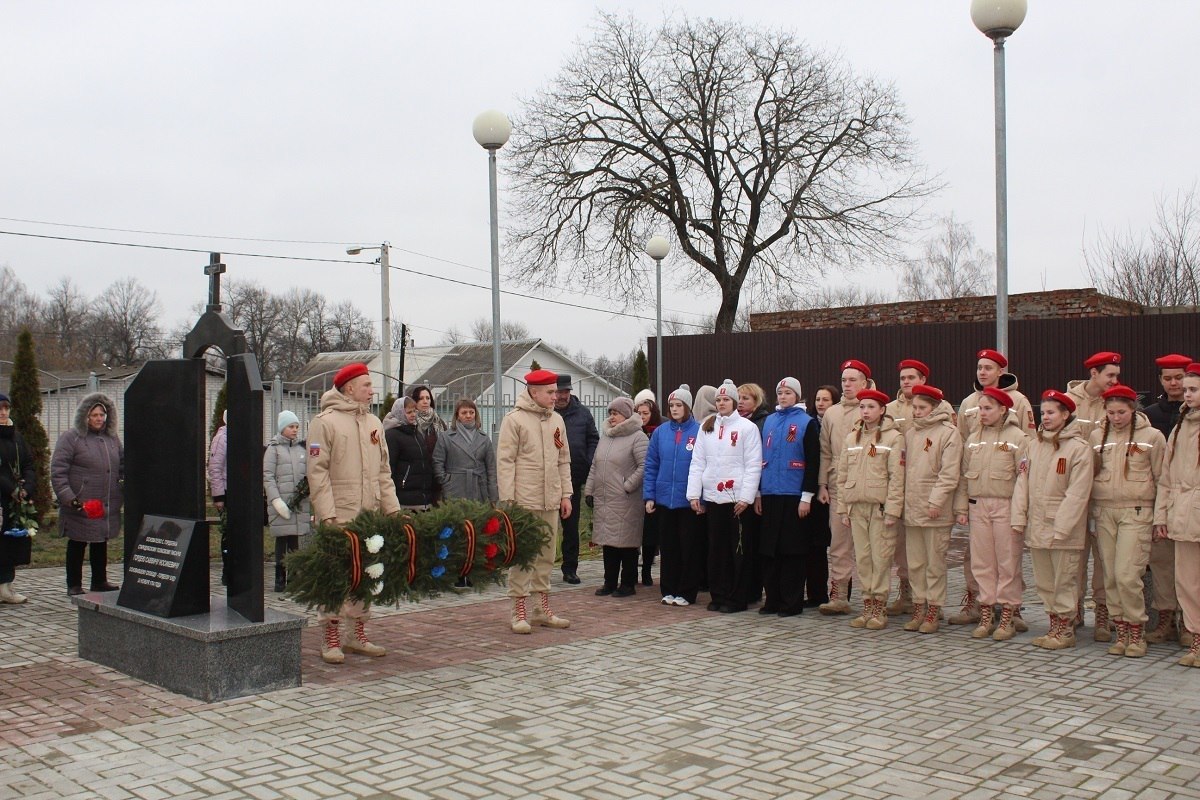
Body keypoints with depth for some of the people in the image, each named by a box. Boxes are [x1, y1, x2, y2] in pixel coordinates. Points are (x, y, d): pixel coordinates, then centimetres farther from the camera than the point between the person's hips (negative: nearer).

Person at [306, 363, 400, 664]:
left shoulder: (374, 423, 15)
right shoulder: (325, 422, -5)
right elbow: (317, 472, -10)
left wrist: (392, 508, 7)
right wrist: (327, 514, -17)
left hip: (370, 515, 6)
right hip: (338, 517, -6)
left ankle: (358, 635, 21)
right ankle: (332, 641, 6)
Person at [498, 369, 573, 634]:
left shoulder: (556, 420, 12)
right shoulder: (514, 419, -6)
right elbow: (505, 461, -9)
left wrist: (565, 494, 12)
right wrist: (507, 499, -14)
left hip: (550, 501, 6)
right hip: (524, 500, -6)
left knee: (546, 555, 11)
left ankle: (542, 608, 21)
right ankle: (520, 611, 6)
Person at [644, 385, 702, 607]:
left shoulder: (699, 431, -6)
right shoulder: (660, 432, 5)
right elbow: (651, 466, 7)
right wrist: (649, 495, 1)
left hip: (689, 501, -3)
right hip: (664, 499, 4)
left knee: (689, 547, 4)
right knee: (668, 547, 11)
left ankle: (686, 592, 14)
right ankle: (669, 590, 21)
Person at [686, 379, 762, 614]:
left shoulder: (747, 427, -2)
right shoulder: (706, 427, 11)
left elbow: (753, 465, -6)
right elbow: (697, 462, 10)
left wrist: (746, 497, -12)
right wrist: (694, 494, 2)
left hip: (737, 498, -4)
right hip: (712, 497, 4)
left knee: (738, 550, 0)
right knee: (716, 549, 9)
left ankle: (736, 599, 8)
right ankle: (718, 595, 18)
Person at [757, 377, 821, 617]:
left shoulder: (807, 423, -2)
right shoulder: (769, 421, 13)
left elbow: (812, 462, -6)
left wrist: (807, 496, -11)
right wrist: (758, 492, 12)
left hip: (794, 496, -5)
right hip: (769, 495, 5)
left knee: (792, 551, 0)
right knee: (769, 550, 7)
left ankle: (792, 602, 7)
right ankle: (772, 599, 15)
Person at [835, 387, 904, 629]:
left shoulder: (893, 437, -3)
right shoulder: (851, 438, 13)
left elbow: (897, 477, -8)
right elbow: (842, 475, 13)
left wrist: (892, 509, -13)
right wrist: (843, 508, 8)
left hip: (880, 506, -5)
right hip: (856, 507, 5)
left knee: (881, 558, -2)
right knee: (862, 558, 7)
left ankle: (879, 608, 6)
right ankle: (867, 606, 15)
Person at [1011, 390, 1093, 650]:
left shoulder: (1079, 448, -9)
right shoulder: (1035, 445, 11)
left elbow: (1077, 494, -13)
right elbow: (1023, 482, 9)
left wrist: (1061, 528, -18)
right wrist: (1019, 517, 0)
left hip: (1063, 527, -6)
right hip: (1036, 526, 6)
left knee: (1064, 580, 0)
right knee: (1044, 581, 12)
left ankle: (1065, 629, 11)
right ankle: (1055, 625, 23)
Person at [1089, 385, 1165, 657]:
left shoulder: (1151, 437, 0)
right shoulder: (1096, 436, 10)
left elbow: (1161, 479, 3)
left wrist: (1160, 516, -1)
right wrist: (1089, 512, 9)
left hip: (1136, 513, -4)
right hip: (1103, 512, 4)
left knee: (1127, 576, -11)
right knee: (1110, 577, 4)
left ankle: (1137, 632, 5)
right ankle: (1121, 631, 14)